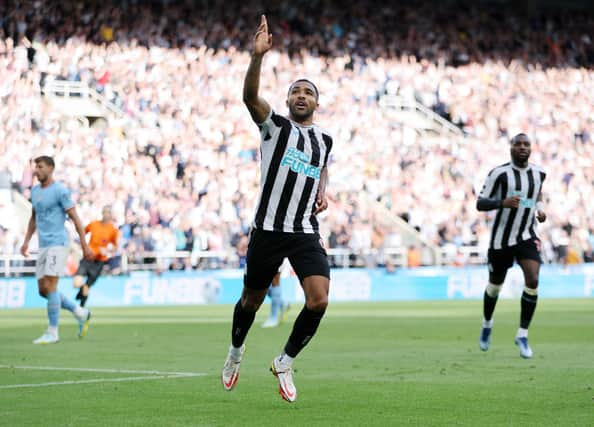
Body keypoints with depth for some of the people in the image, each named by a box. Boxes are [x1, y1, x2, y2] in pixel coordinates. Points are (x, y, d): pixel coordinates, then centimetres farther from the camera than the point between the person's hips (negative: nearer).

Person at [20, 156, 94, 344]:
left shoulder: (60, 191, -10)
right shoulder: (35, 191, 13)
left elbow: (75, 218, -9)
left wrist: (85, 246, -10)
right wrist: (26, 242, 17)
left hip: (58, 244, -8)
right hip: (44, 246, 8)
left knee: (50, 287, -13)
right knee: (43, 290, 6)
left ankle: (52, 332, -7)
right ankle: (81, 314, 20)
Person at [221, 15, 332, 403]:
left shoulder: (324, 139, 11)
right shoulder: (276, 126, -2)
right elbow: (251, 96, -22)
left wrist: (323, 192, 12)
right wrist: (258, 55, -37)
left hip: (306, 232, 3)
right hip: (268, 229, -3)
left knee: (319, 300, -16)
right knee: (252, 300, 12)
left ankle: (285, 362, 5)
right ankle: (236, 353, 42)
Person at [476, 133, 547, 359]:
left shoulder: (539, 173, 1)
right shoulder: (499, 173, -14)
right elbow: (480, 203, -14)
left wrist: (540, 207, 4)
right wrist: (503, 202, -32)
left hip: (527, 236, 2)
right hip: (501, 238, -2)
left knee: (532, 281, -19)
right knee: (495, 285, 13)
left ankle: (522, 335, -7)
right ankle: (487, 324, 44)